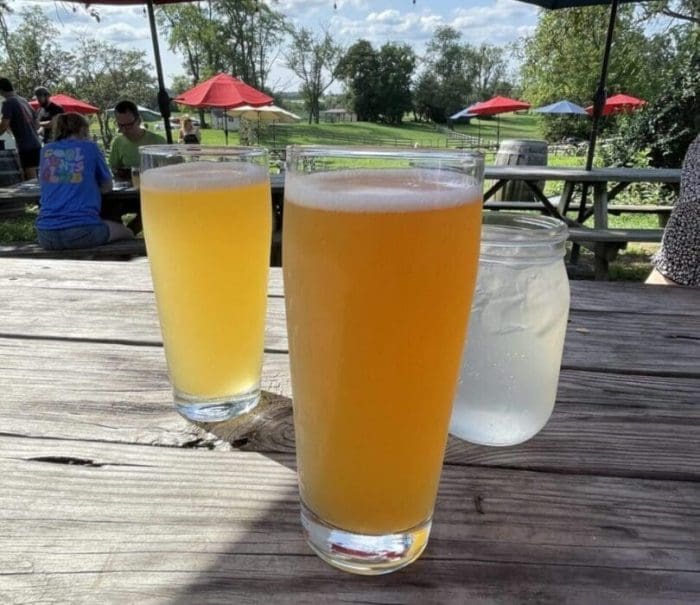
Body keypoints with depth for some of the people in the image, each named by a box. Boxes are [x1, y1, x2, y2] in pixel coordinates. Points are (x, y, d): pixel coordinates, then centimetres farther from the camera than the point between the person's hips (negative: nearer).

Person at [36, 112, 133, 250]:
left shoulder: (46, 150, 15)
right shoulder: (89, 147, 4)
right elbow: (107, 187, 11)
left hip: (46, 235, 4)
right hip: (82, 231, -4)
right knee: (127, 233, 24)